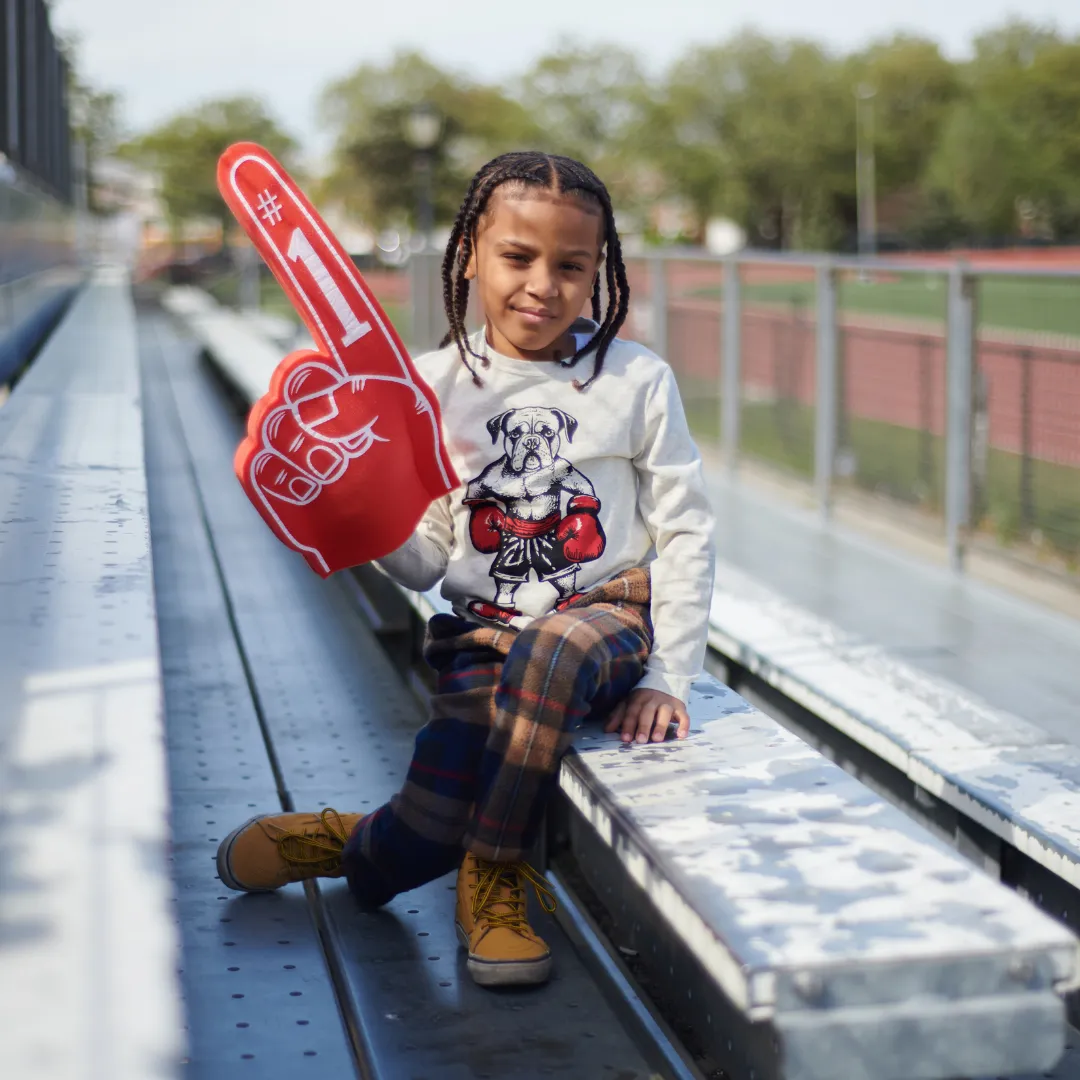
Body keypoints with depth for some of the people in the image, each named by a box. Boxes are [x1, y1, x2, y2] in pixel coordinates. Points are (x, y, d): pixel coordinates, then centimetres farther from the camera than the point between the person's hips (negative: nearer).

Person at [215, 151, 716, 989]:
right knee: (428, 839, -22)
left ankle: (494, 874, -17)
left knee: (550, 653, -38)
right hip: (483, 634, 1)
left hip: (607, 618, 0)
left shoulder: (636, 382, -2)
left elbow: (686, 533, 1)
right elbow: (426, 562, 2)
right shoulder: (435, 386, 2)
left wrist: (667, 676, -5)